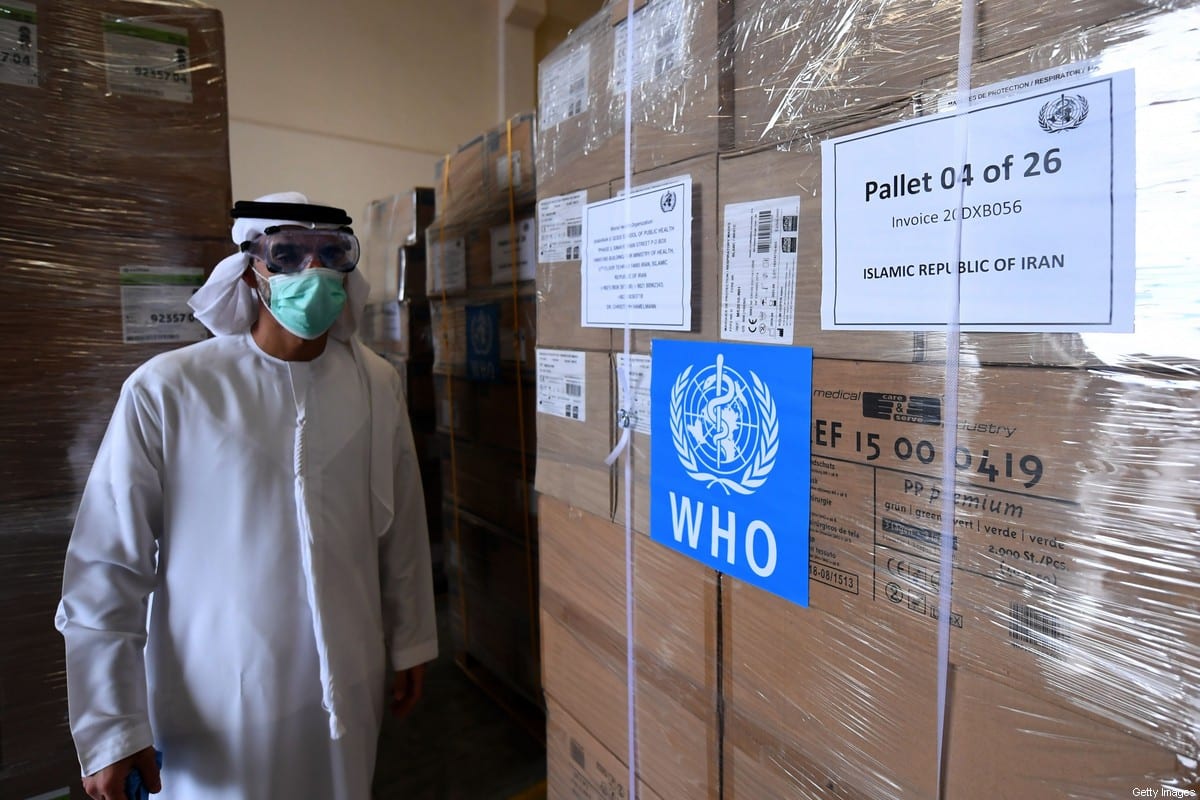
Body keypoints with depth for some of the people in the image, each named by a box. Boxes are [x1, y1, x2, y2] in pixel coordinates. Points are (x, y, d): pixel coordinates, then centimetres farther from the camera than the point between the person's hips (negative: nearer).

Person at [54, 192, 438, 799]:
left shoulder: (377, 385, -4)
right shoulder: (165, 391, -14)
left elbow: (402, 528, 3)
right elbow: (106, 568, -9)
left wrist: (409, 645, 10)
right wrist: (110, 728, -6)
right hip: (219, 705, -3)